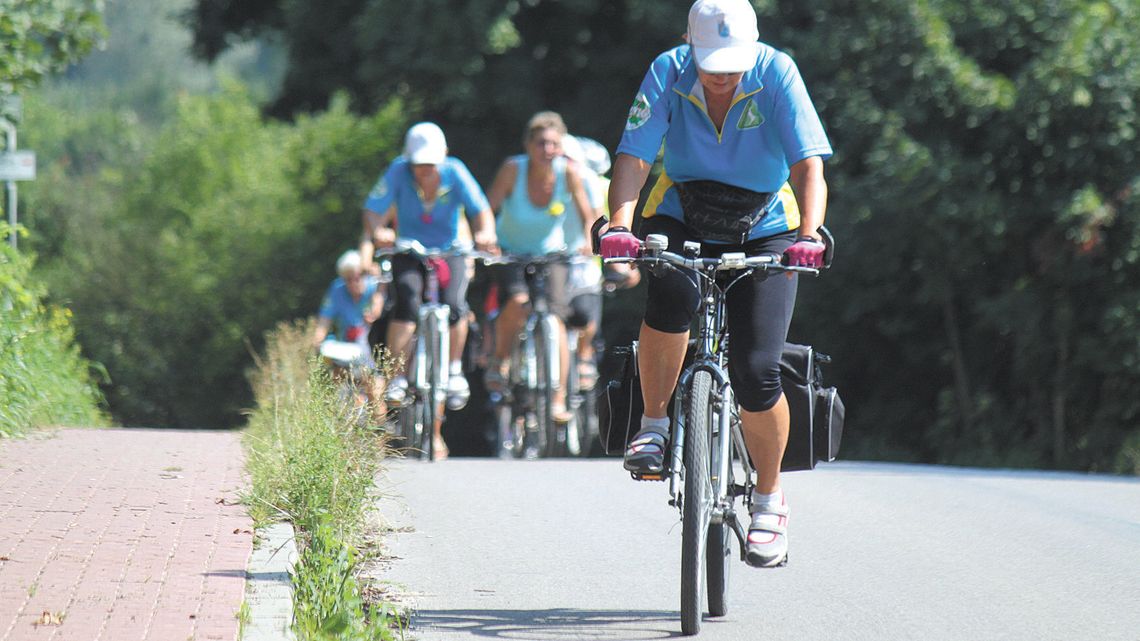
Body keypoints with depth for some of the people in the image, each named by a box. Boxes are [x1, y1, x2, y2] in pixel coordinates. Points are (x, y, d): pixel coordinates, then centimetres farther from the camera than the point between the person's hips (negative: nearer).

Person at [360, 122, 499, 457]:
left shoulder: (455, 172, -15)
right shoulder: (398, 172, -16)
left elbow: (481, 209, -21)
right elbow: (374, 210, -21)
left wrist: (485, 233, -43)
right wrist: (377, 232, -44)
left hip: (450, 252, 0)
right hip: (409, 254, 0)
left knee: (454, 305, -25)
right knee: (406, 300, -27)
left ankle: (454, 369, 0)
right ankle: (398, 375, -20)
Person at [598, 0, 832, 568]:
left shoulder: (777, 74, -20)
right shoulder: (669, 73, -18)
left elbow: (809, 164, -27)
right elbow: (633, 157, -25)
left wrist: (810, 234, -44)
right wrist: (618, 222, -43)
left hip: (764, 230, 0)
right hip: (682, 221, 1)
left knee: (755, 372, -14)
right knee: (671, 296, -35)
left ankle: (769, 499, 9)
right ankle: (654, 426, -13)